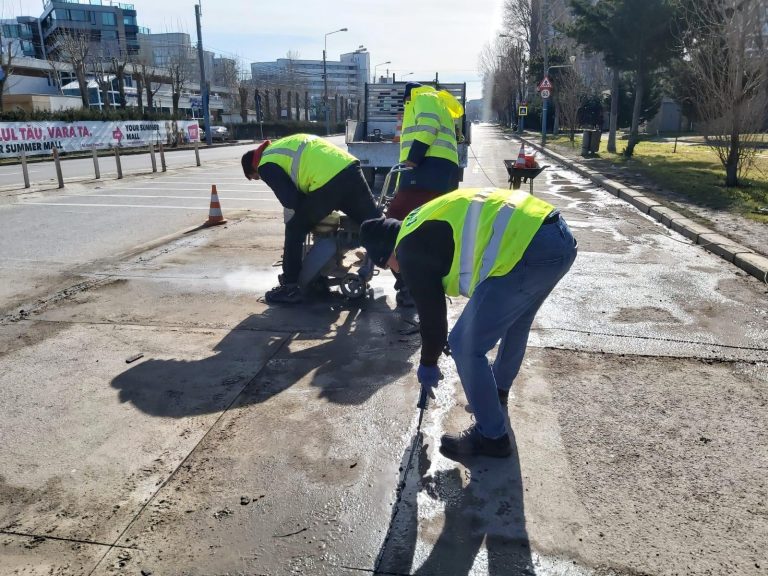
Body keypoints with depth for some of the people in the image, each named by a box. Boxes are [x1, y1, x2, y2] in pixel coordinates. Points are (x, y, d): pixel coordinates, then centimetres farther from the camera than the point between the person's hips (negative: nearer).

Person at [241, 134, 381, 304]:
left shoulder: (266, 165, 10)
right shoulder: (283, 145, 35)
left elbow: (290, 201, 0)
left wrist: (306, 209, 22)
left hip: (328, 183, -7)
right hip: (350, 168, 8)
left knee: (295, 230, 11)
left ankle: (290, 288, 15)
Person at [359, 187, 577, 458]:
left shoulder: (409, 249, 2)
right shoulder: (428, 221, 28)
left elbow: (431, 312, 8)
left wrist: (428, 365, 26)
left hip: (527, 251, -11)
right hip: (561, 236, 11)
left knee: (467, 347, 3)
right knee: (516, 320, 33)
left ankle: (491, 436, 20)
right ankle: (498, 390, 56)